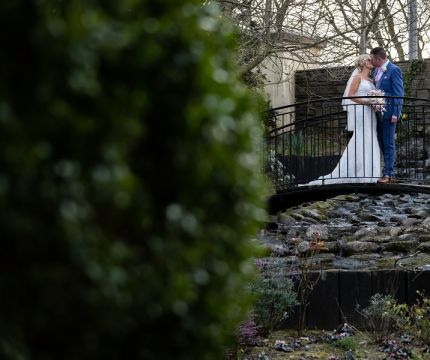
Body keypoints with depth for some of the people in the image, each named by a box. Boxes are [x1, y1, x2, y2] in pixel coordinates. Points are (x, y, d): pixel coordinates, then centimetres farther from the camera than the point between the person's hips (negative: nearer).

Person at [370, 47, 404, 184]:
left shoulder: (394, 70, -11)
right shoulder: (377, 70, 14)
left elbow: (398, 93, -13)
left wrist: (395, 113, -18)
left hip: (388, 111, -9)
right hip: (378, 111, 9)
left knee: (388, 144, -5)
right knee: (382, 144, 11)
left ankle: (389, 174, -2)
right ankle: (388, 172, 17)